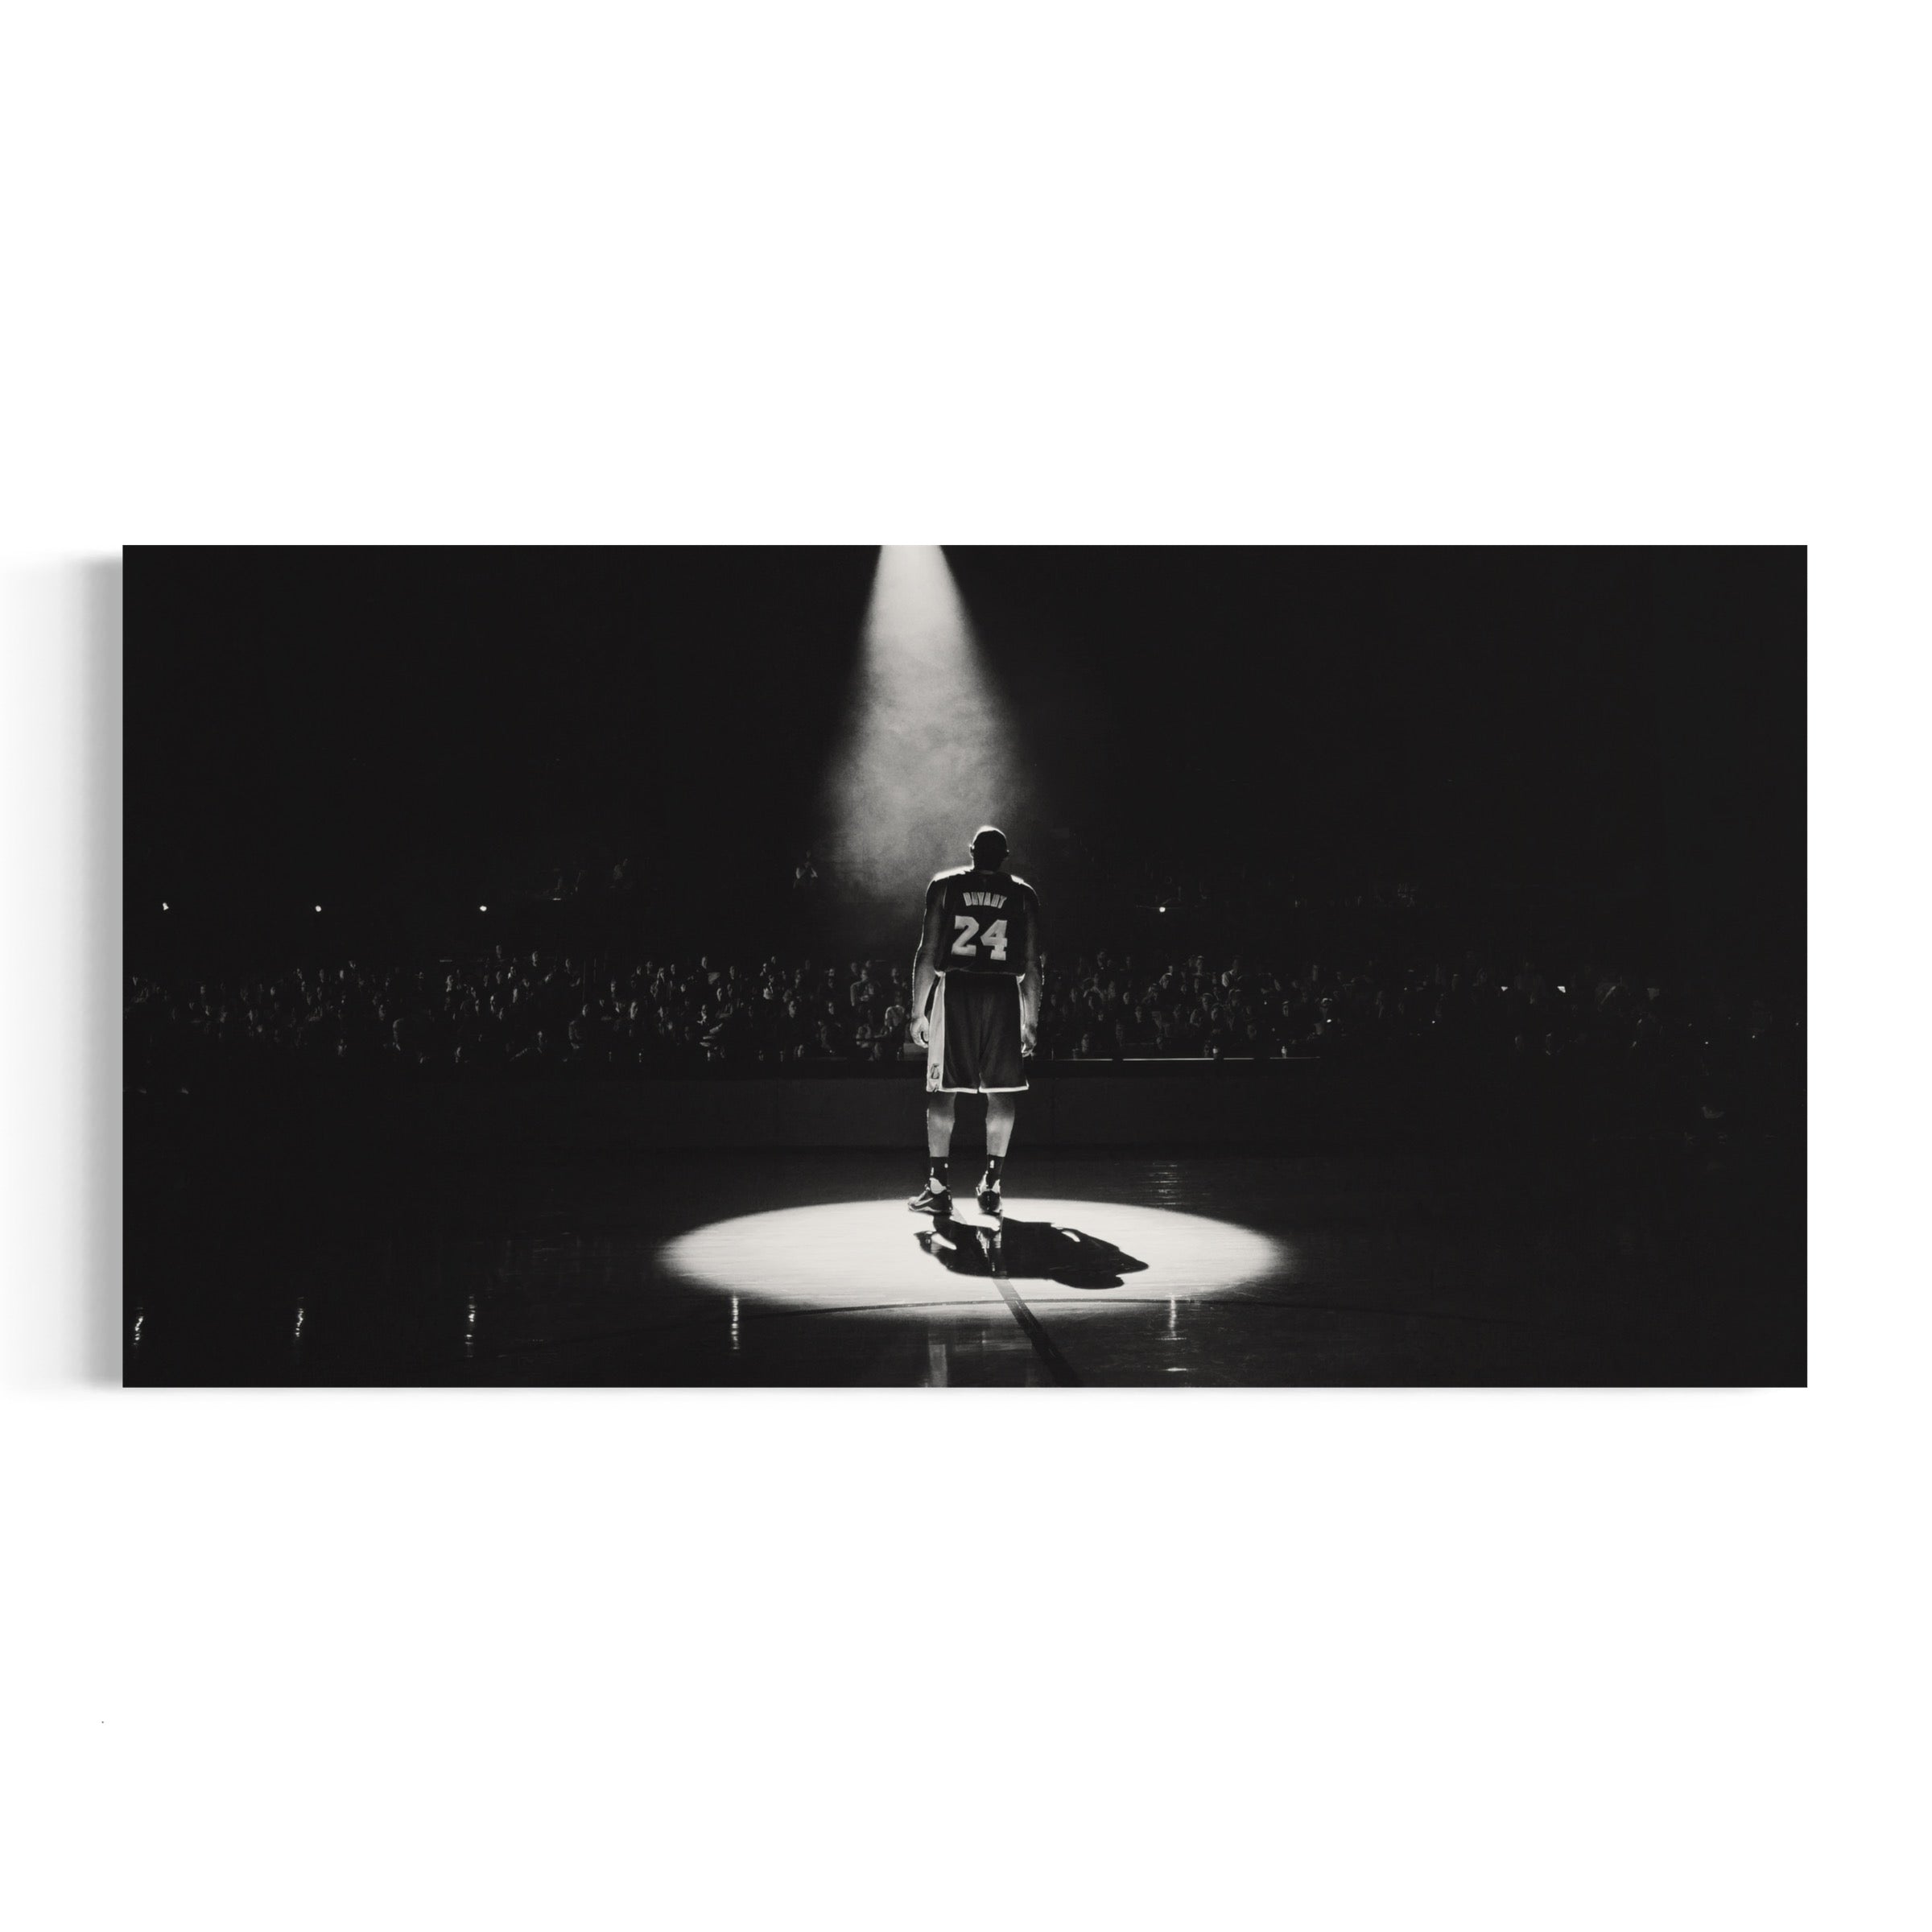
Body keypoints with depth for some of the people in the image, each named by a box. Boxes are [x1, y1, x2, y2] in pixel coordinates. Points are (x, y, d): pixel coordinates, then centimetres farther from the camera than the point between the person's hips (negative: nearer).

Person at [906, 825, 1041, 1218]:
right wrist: (1031, 1021, 11)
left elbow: (927, 953, 1)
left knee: (942, 1089, 3)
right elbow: (1032, 964, 6)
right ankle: (992, 1185, 6)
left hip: (955, 990, -1)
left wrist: (918, 1011, 4)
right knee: (1001, 1090, 6)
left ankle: (938, 1188, 1)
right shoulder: (1023, 894, 10)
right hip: (1004, 994, 1)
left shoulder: (944, 885, 7)